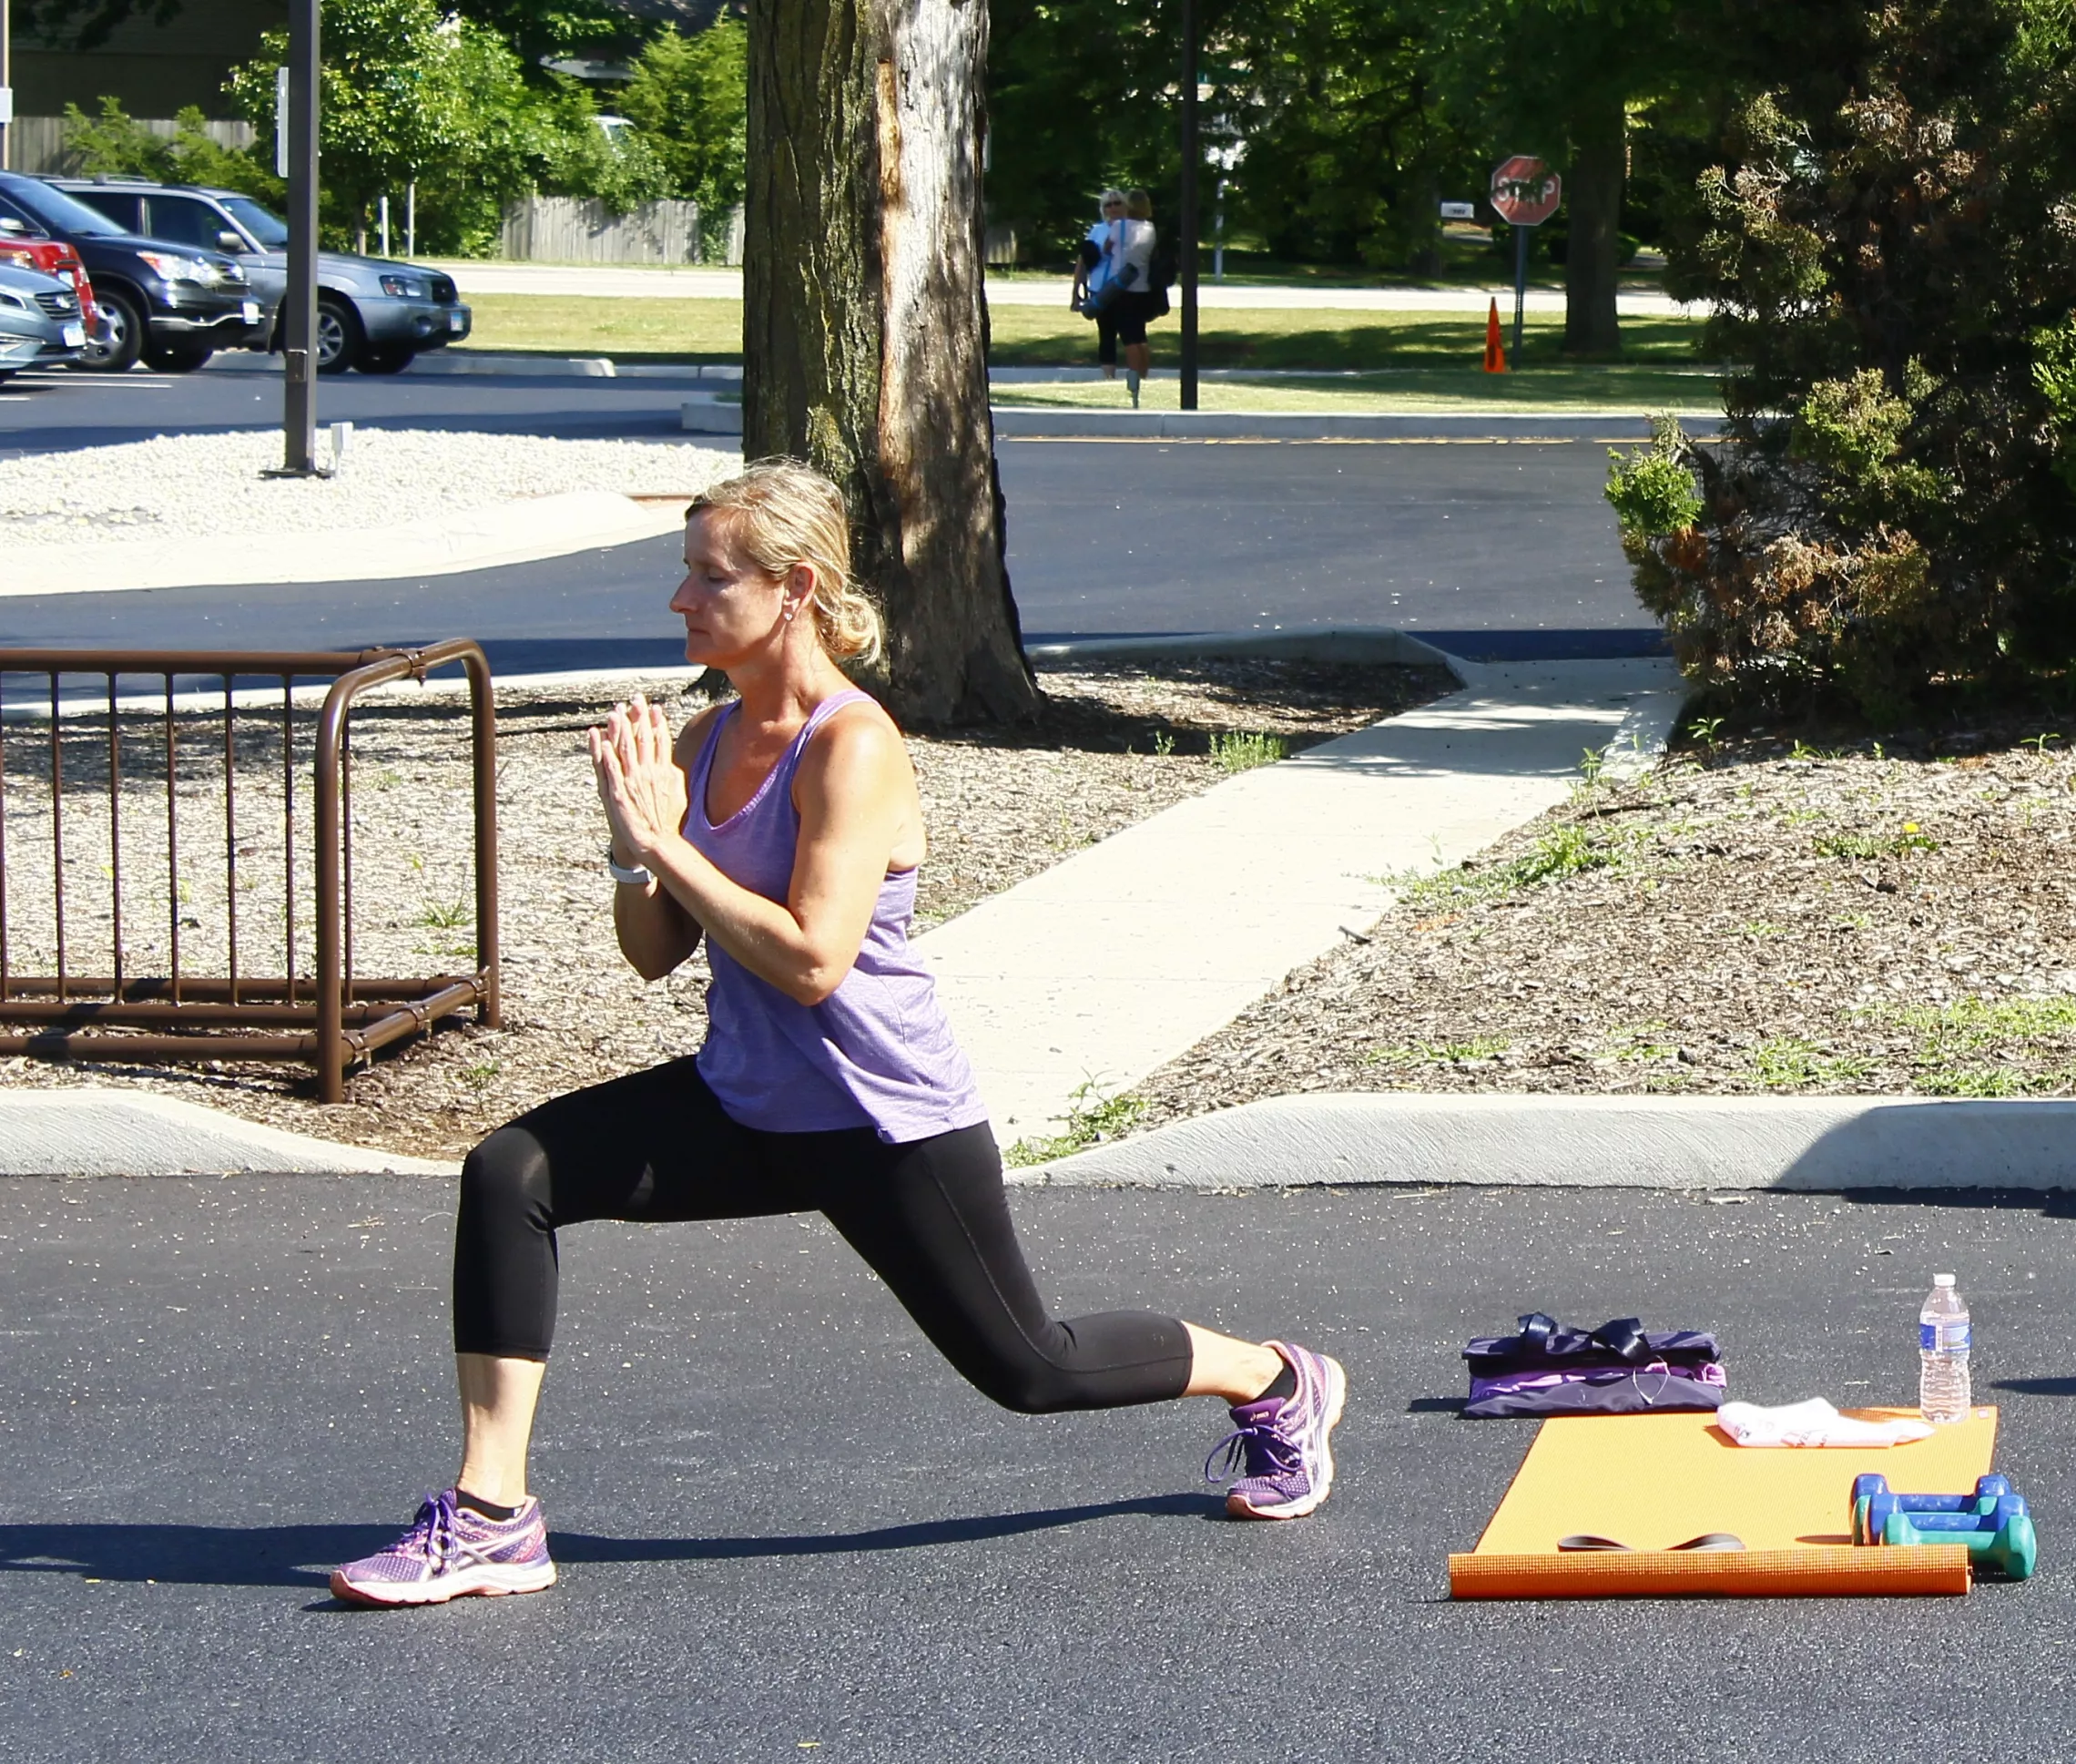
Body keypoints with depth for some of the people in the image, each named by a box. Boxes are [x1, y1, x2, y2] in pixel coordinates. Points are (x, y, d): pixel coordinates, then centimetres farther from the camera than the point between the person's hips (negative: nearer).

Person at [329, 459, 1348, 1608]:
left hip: (889, 1124, -7)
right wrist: (631, 847, -12)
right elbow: (656, 954, 7)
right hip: (748, 1108, 7)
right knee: (510, 1177, -13)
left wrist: (666, 843, -26)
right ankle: (491, 1519, -12)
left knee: (1027, 1369, 8)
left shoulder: (853, 749, -20)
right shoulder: (704, 744, 2)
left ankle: (1277, 1382, 37)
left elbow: (811, 961, -29)